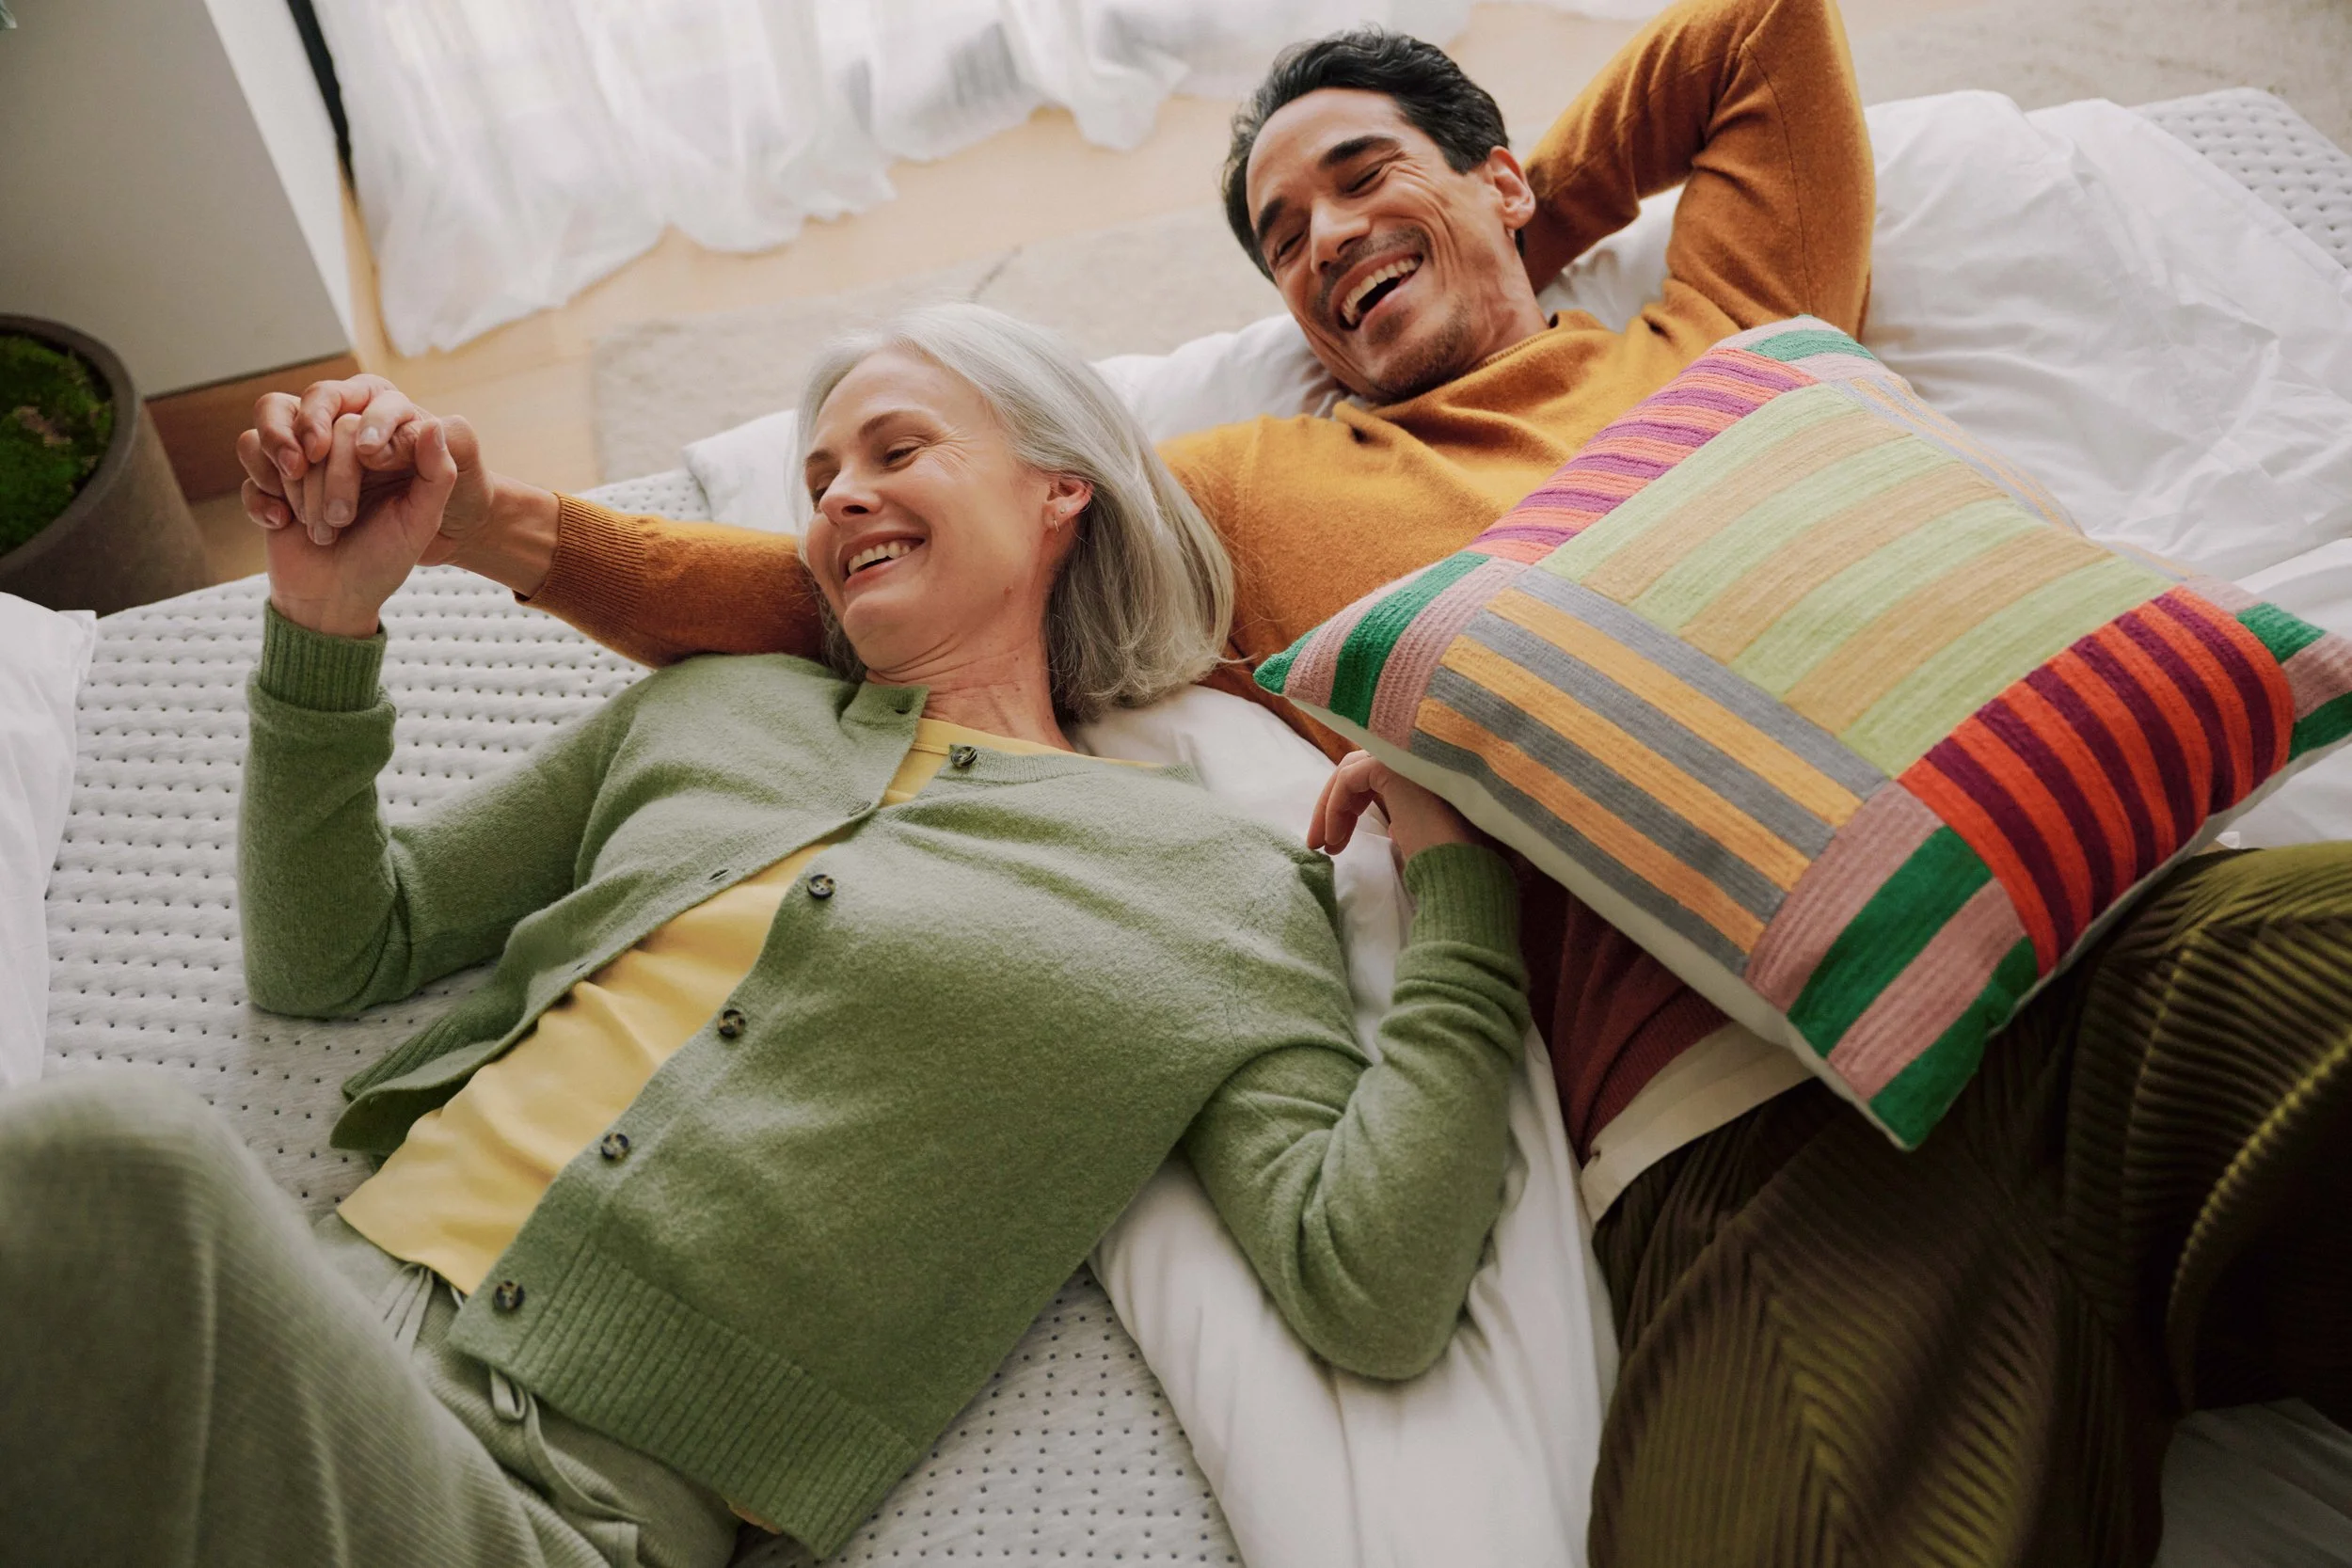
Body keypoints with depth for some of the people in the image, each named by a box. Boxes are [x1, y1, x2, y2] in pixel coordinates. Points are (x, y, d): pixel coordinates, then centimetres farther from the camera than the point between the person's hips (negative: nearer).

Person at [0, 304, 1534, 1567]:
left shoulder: (1224, 886, 6)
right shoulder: (706, 706, 19)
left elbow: (1375, 1296, -5)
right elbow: (329, 956, 22)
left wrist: (1459, 875, -1)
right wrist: (327, 633, 9)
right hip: (321, 1297, 4)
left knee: (124, 1163, -32)